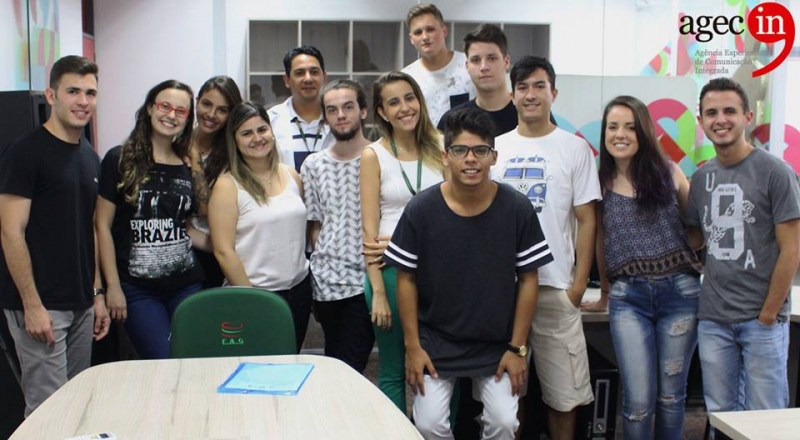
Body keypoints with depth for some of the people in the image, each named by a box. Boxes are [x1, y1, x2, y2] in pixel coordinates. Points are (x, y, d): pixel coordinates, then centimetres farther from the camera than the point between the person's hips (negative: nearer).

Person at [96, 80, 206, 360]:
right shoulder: (120, 160, -3)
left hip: (186, 284, 4)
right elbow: (103, 225, -4)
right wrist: (113, 286, -8)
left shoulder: (188, 167, 10)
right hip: (138, 289, -4)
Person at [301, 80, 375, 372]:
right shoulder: (313, 165, 9)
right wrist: (323, 263, 3)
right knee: (334, 367, 14)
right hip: (326, 281, 3)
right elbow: (314, 225, 12)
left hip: (366, 279, -3)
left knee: (349, 366, -5)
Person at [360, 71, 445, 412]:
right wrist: (378, 292, -11)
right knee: (393, 371, 7)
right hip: (392, 268, -2)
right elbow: (370, 230, -6)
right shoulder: (373, 156, -2)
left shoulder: (438, 149, 6)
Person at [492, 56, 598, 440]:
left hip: (555, 288, -2)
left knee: (562, 392, 4)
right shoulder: (496, 147, 9)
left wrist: (579, 283, -5)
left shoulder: (575, 148, 3)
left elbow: (586, 219, 1)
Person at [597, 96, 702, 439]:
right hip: (628, 298, 0)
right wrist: (606, 287, 15)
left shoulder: (667, 172, 3)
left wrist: (690, 259, 7)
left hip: (679, 292, 1)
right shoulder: (600, 183, 3)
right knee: (638, 401, -4)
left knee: (671, 395, 10)